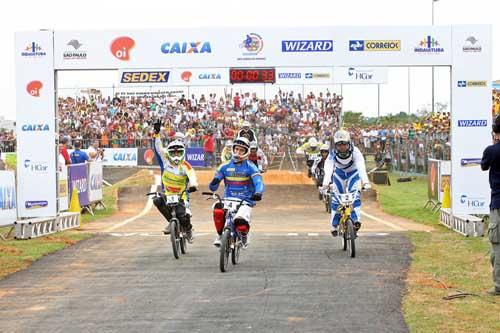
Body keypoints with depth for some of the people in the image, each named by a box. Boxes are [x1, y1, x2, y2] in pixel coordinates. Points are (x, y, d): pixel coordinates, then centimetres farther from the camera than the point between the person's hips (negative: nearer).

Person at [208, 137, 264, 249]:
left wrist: (258, 193, -37)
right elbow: (213, 186, 6)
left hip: (245, 201, -2)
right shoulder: (225, 167, 8)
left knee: (241, 222, -30)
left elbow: (258, 182, -14)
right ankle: (220, 234, -6)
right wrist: (213, 184, -20)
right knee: (217, 209, -32)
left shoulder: (250, 167, 0)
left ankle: (244, 235, 9)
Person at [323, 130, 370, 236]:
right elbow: (328, 169, -42)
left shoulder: (355, 152, -34)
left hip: (353, 174, -1)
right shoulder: (333, 154, -30)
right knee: (336, 199, -3)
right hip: (339, 174, 1)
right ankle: (334, 225, 9)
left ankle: (356, 220, -24)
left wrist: (365, 182, -61)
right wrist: (325, 184, -58)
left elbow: (361, 167, -46)